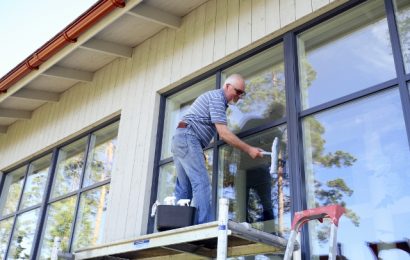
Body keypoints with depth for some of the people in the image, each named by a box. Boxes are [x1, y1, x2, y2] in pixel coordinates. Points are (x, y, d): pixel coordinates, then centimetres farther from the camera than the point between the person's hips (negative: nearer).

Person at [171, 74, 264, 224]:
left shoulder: (216, 98, 24)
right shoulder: (217, 97, -8)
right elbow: (223, 133, -16)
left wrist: (199, 151, 19)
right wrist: (248, 150, -15)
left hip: (180, 140, 10)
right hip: (187, 138, -10)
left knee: (184, 189, 6)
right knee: (201, 183, -17)